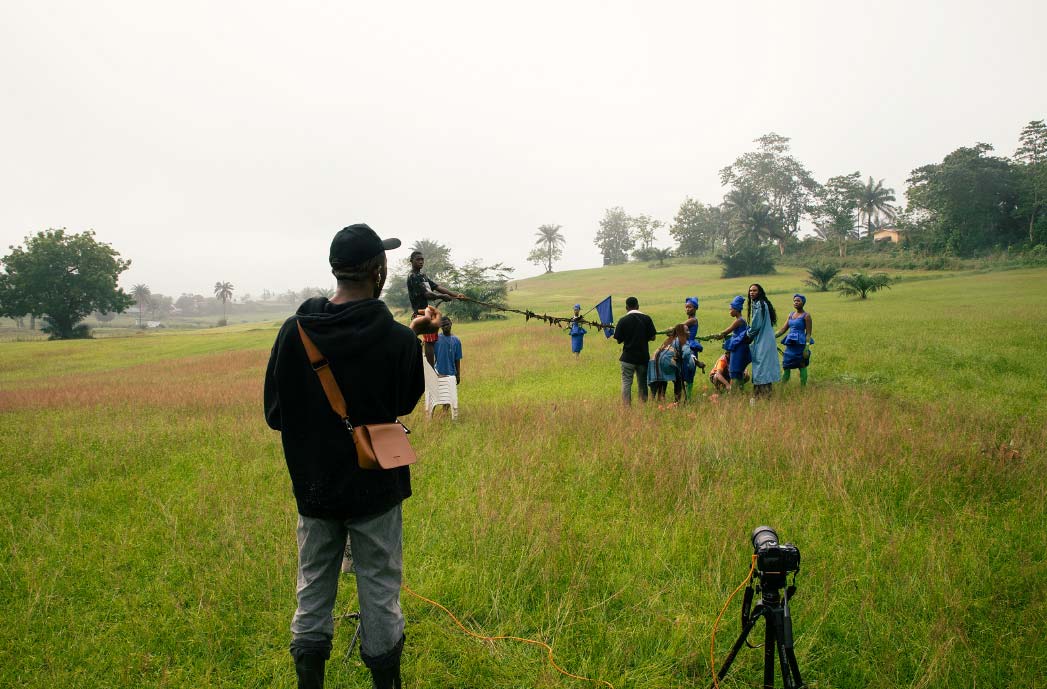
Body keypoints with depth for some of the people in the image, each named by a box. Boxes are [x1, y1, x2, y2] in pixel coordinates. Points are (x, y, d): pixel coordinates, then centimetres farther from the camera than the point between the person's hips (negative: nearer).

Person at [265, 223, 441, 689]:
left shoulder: (295, 331, -9)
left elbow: (275, 413, -3)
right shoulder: (399, 340, -16)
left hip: (313, 487, 3)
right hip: (376, 489, -2)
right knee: (380, 596, 11)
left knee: (313, 594, 16)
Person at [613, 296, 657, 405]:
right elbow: (652, 337, -1)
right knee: (642, 383, 12)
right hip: (643, 357, 2)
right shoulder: (646, 318, -3)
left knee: (626, 383, 3)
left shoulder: (623, 320, -7)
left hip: (628, 357, -2)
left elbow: (618, 340, -3)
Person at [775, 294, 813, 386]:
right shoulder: (791, 315, 14)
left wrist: (807, 348, -15)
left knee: (802, 366, 0)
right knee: (786, 366, 5)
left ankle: (803, 388, 7)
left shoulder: (806, 315, -5)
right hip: (790, 344, 6)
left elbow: (808, 333, -8)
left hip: (800, 344, -6)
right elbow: (783, 329, 14)